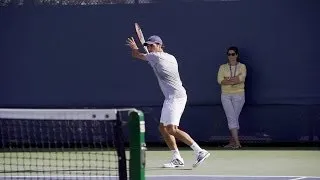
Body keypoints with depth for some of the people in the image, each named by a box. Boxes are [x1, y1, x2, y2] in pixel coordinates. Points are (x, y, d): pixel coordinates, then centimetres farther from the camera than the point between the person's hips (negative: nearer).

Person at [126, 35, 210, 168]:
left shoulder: (155, 56, -8)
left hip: (175, 96, -10)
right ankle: (177, 159, 9)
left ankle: (200, 152, -20)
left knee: (172, 129, -18)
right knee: (163, 127, 11)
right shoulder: (171, 58, 15)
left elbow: (136, 54, 6)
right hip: (171, 97, 10)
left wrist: (134, 47, 30)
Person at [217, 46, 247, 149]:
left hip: (238, 95, -1)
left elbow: (242, 78, -13)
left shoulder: (242, 66, 5)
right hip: (226, 95, 1)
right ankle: (236, 142, -13)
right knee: (231, 118, -8)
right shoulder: (223, 67, 9)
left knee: (234, 118, 0)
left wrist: (227, 80, -12)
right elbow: (220, 80, -5)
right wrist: (235, 80, -13)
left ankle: (232, 142, 6)